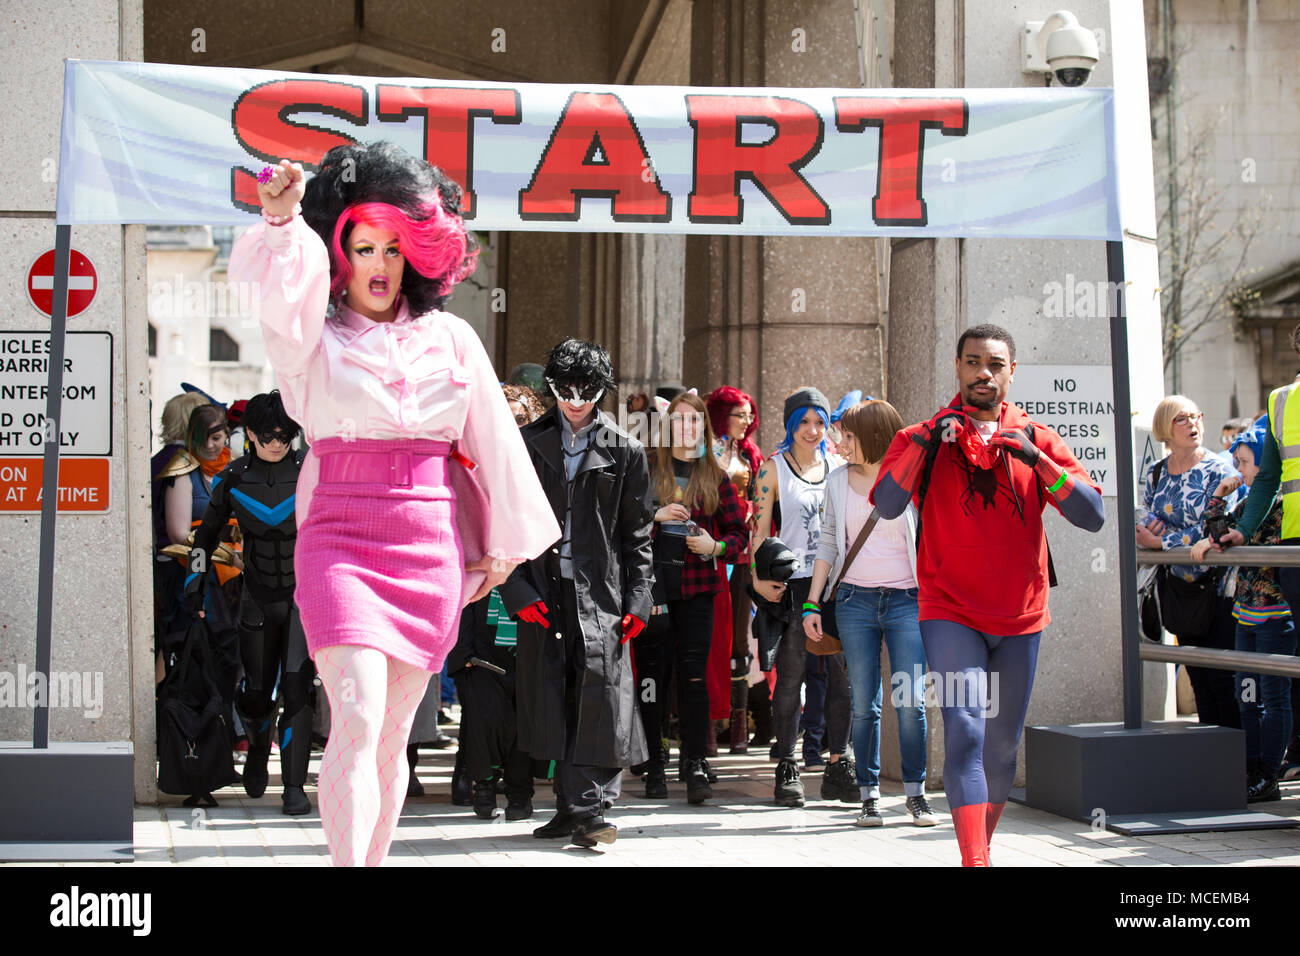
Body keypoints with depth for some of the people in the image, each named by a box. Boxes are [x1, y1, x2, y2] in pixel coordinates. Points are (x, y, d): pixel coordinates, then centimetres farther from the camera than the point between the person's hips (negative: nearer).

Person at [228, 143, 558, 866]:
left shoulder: (450, 337, 11)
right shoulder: (314, 336, 5)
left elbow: (491, 437, 13)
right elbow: (284, 294, -17)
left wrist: (500, 543, 12)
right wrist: (282, 221, -37)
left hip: (431, 544, 2)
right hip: (340, 536, -2)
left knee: (393, 734, 7)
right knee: (357, 719, -17)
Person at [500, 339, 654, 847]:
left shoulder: (623, 450, 6)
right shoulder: (527, 443, 9)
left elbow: (638, 533, 6)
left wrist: (637, 600, -2)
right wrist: (517, 589, -4)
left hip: (600, 591, -2)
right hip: (542, 590, 2)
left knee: (600, 694, -9)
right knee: (554, 699, 3)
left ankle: (590, 808, -5)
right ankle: (569, 805, 13)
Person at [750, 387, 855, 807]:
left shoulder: (837, 466, 14)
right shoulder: (773, 468, 3)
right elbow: (760, 528, -2)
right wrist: (760, 577, -14)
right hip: (793, 583, -4)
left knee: (843, 673, 1)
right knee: (790, 676, -2)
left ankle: (838, 765, 9)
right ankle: (786, 769, 5)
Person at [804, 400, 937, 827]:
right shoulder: (838, 482, 9)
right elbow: (827, 544, 13)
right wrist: (812, 605, 8)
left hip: (906, 600, -2)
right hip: (855, 600, 2)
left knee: (910, 701, -5)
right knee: (863, 704, 0)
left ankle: (916, 792, 9)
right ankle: (869, 794, 8)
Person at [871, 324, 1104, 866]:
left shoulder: (1037, 440, 7)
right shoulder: (922, 439, 3)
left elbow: (1092, 516, -5)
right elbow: (886, 506, -14)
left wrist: (1035, 459, -17)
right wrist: (924, 442, -25)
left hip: (1020, 617, 3)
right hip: (950, 613, -3)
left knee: (1003, 745, 12)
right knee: (965, 733, -18)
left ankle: (982, 845, 31)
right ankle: (975, 861, -21)